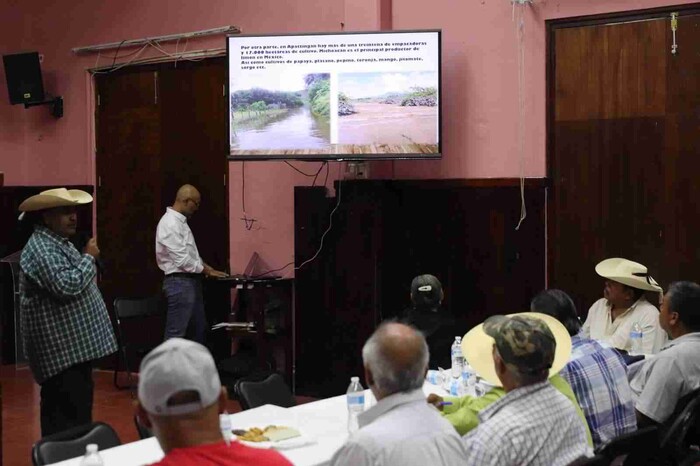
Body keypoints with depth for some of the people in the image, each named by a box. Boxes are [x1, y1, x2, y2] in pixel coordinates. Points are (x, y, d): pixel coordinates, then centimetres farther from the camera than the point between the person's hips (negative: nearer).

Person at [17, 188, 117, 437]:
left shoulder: (59, 242, 16)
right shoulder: (41, 249, -17)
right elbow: (66, 285, -28)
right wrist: (89, 257, -17)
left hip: (74, 345, 11)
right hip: (62, 349, -11)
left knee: (77, 411, 15)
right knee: (66, 418, -9)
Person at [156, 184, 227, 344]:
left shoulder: (180, 221, 14)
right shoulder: (170, 223, -18)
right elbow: (181, 259, -21)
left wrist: (206, 266, 9)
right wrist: (206, 270, -10)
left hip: (191, 281, 11)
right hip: (180, 283, -11)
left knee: (198, 329, 15)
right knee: (176, 333, -6)